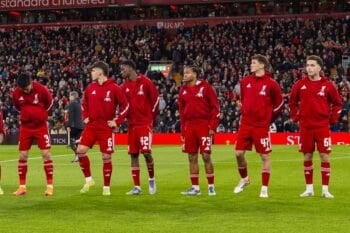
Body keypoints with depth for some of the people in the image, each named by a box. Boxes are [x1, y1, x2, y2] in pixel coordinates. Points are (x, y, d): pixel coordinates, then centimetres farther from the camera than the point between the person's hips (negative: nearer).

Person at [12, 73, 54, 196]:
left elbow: (49, 103, 3)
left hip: (41, 126, -3)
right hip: (25, 127, 3)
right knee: (22, 156, 0)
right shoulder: (16, 93, -8)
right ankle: (22, 187, 8)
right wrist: (26, 115, 9)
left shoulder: (41, 89, -16)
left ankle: (50, 186, -1)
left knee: (46, 154, -7)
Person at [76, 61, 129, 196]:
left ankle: (106, 187, 9)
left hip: (106, 128, -4)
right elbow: (84, 103, 23)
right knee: (80, 150, -9)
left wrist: (117, 121, -7)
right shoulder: (90, 88, 8)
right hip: (91, 126, 4)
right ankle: (88, 180, 7)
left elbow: (125, 105, -3)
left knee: (106, 157, -2)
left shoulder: (113, 88, -7)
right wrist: (85, 116, 9)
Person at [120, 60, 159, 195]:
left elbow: (155, 99, -2)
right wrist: (128, 117, 4)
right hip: (132, 124, 5)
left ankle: (151, 179, 8)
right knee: (133, 154, 2)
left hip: (145, 123, -5)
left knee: (146, 152, -15)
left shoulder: (145, 82, -6)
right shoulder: (125, 86, 9)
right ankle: (136, 187, 6)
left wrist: (151, 117, 2)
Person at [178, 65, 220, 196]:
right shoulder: (183, 90, 11)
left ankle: (211, 186, 4)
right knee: (192, 158, 5)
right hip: (189, 127, 5)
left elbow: (215, 107, -3)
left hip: (204, 126, -5)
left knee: (206, 156, -5)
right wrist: (182, 129, 11)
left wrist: (212, 126, -9)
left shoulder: (205, 87, -3)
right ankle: (195, 187, 11)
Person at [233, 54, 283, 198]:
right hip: (245, 124, 4)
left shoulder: (271, 84, -6)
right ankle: (244, 179, 25)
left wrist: (268, 119, 6)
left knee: (264, 156, 0)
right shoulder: (246, 81, 7)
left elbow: (279, 103, 3)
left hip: (261, 126, -4)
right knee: (239, 153, 1)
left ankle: (264, 188, 6)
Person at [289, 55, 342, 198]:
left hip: (322, 126, -2)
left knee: (325, 157, -3)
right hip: (305, 126, 2)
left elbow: (337, 103, 7)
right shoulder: (300, 84, 2)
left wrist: (332, 119, 1)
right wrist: (296, 117, 6)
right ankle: (309, 189, 14)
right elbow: (292, 102, 14)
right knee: (307, 157, 6)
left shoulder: (327, 85, -3)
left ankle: (325, 189, 2)